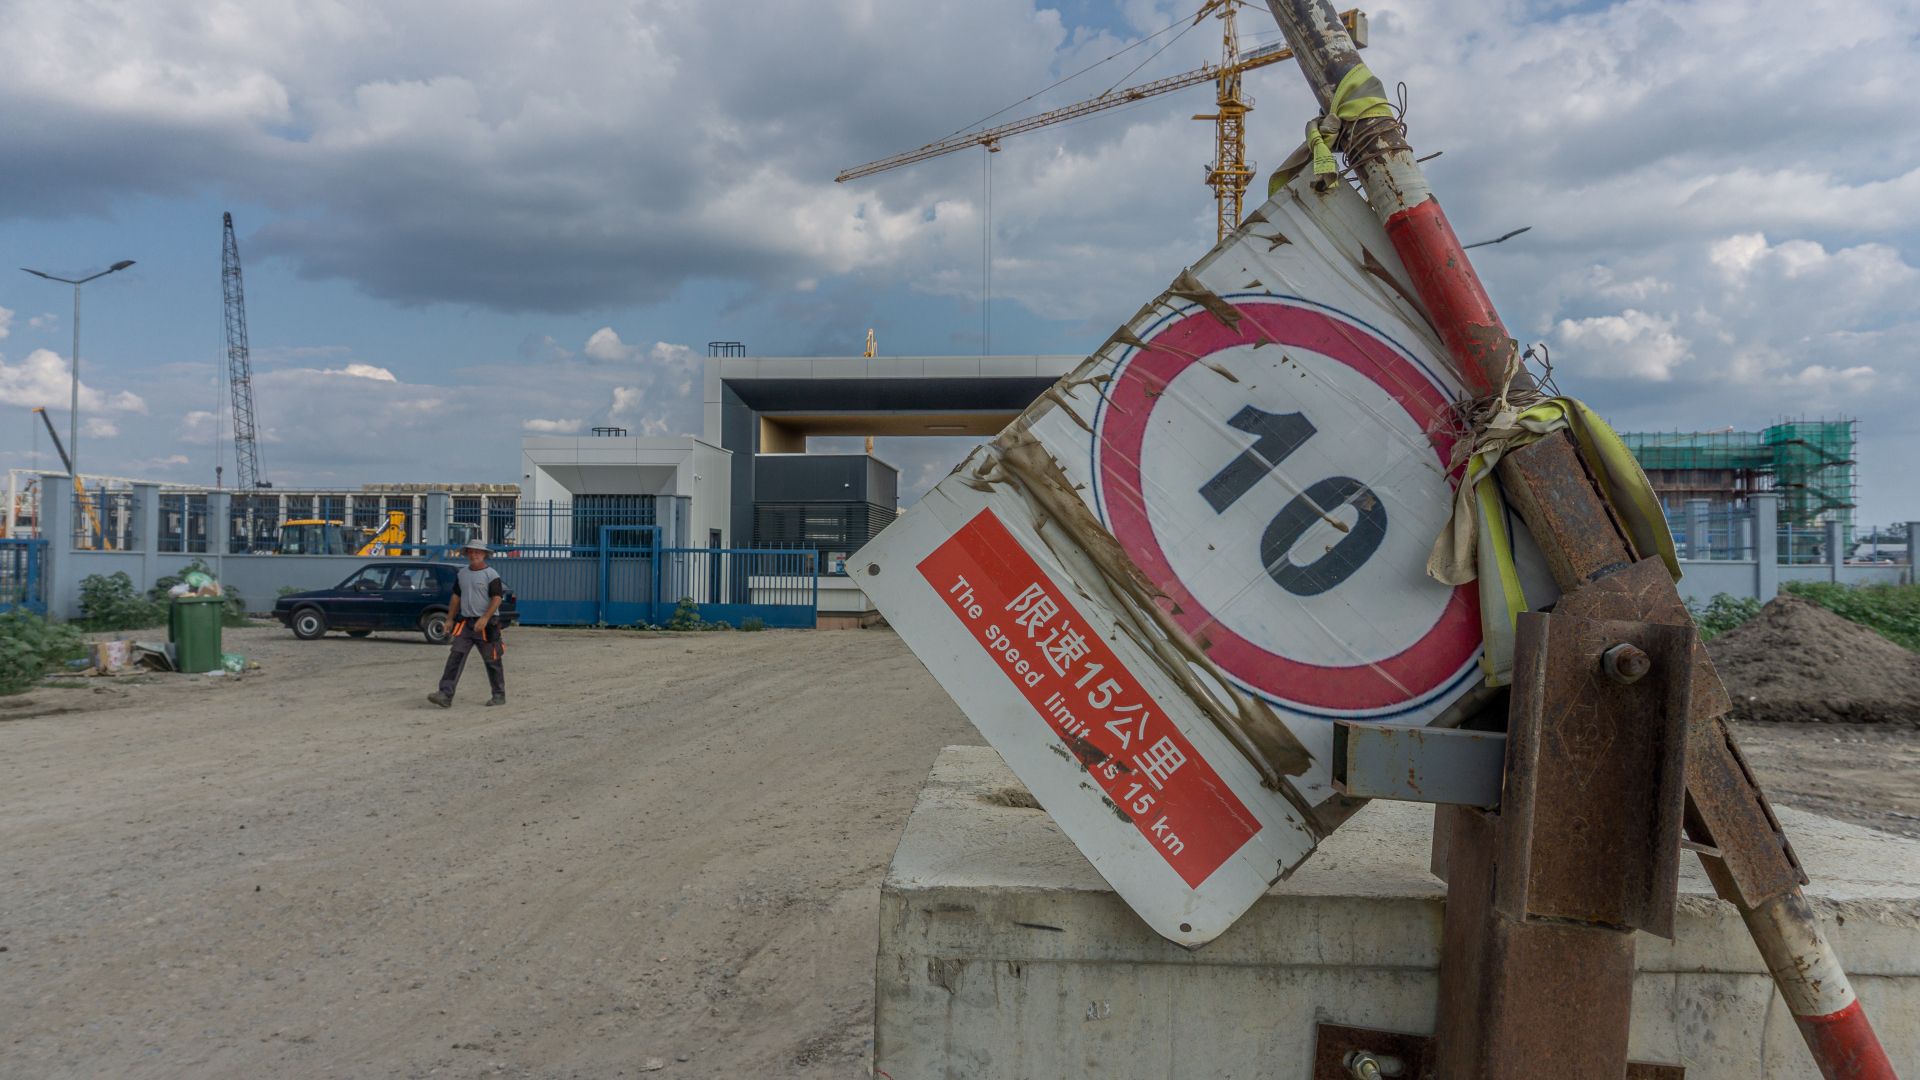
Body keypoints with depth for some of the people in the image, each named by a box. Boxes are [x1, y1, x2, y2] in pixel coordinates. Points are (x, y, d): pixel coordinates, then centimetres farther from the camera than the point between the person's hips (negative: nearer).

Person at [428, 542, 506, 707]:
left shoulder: (491, 574, -7)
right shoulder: (461, 574, 12)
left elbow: (497, 598, -14)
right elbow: (456, 597, 19)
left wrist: (485, 619, -23)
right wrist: (449, 619, 14)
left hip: (486, 625, -5)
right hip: (465, 622, 5)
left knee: (492, 661, 3)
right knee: (455, 658, -6)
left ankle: (499, 696, 15)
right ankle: (445, 695, -10)